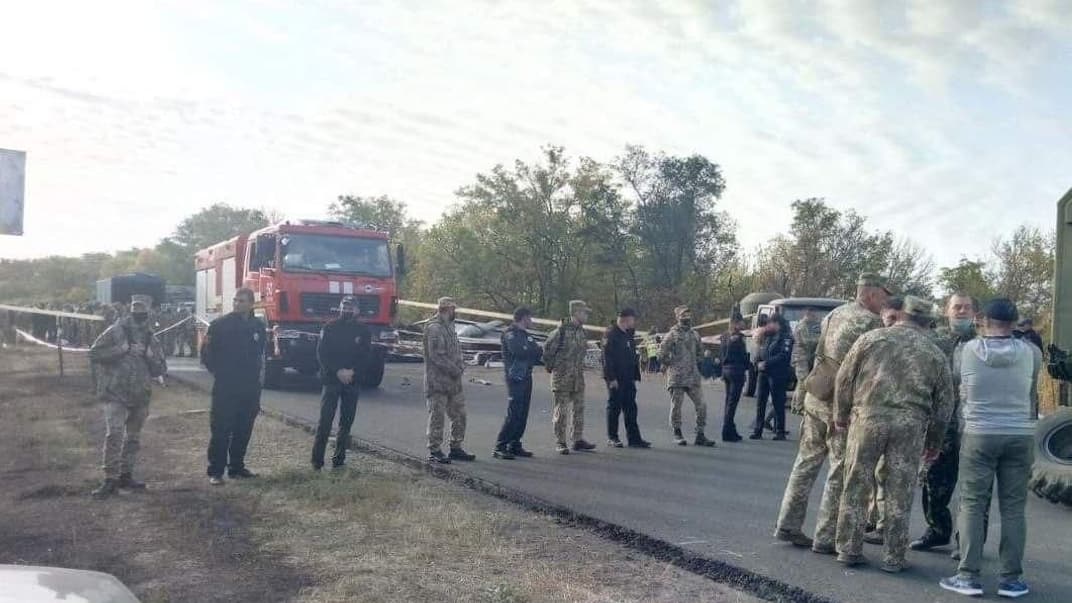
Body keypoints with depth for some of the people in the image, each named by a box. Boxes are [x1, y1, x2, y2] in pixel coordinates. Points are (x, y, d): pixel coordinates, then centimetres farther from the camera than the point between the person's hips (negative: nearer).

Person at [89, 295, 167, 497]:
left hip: (140, 397, 5)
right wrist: (123, 349, -16)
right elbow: (94, 353, -10)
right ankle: (110, 479, -11)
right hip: (116, 394, -5)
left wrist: (149, 355, -8)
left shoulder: (152, 340, 11)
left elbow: (161, 370, 10)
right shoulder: (115, 332, -2)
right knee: (114, 435, -15)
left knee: (133, 438, 12)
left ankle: (125, 475, 23)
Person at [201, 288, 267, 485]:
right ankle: (215, 471, 1)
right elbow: (207, 354, -2)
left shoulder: (258, 326, 9)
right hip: (225, 387, -4)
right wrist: (218, 372, -5)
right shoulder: (220, 324, -4)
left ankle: (237, 467, 20)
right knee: (221, 430, -4)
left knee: (243, 430, 9)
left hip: (250, 388, 4)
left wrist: (256, 373, 9)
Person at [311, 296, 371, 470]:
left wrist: (352, 371, -13)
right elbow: (322, 354, -4)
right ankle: (317, 459, -4)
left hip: (352, 381, 3)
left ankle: (339, 458, 13)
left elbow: (365, 355, 2)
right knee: (325, 420, -8)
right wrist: (338, 371, -14)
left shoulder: (363, 331, 7)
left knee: (346, 421, 5)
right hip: (330, 379, -2)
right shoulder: (329, 328, 2)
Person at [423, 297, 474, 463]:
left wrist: (460, 364, 1)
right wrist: (455, 369, -15)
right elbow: (436, 356, -21)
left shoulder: (449, 327, 15)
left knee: (459, 415, 13)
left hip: (454, 382, 10)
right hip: (438, 382, -10)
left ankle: (456, 448, 24)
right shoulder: (435, 328, -16)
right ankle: (434, 451, 6)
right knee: (437, 417, -2)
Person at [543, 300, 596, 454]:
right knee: (561, 411, -1)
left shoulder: (581, 331, 9)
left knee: (578, 408, 9)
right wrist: (550, 366, -2)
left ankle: (578, 440, 17)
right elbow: (547, 348, -10)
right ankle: (560, 442, 6)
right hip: (562, 376, -7)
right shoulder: (562, 330, -15)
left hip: (578, 376, 8)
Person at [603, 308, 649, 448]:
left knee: (631, 408, 6)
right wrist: (611, 378, -20)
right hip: (616, 379, -8)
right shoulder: (611, 334, -11)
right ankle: (612, 437, 11)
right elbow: (607, 357, -16)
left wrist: (635, 376, 13)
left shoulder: (628, 334, 15)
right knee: (614, 407, 1)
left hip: (628, 379, 8)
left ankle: (634, 438, 9)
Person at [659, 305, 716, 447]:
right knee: (676, 406, 2)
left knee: (701, 405, -1)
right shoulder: (672, 335, -6)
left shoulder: (695, 335, 12)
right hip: (676, 378, -5)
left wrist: (696, 366, 16)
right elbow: (662, 355, -6)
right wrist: (671, 366, 0)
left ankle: (700, 435, 6)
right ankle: (677, 434, 15)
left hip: (693, 378, 5)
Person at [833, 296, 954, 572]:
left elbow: (844, 378, 5)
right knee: (900, 494, 8)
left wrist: (841, 415, 16)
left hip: (868, 417, -1)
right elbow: (944, 403, 13)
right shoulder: (935, 354, 11)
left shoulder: (872, 339, 6)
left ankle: (849, 550, 14)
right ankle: (893, 558, 14)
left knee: (856, 487, 8)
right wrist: (934, 441, 22)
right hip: (911, 425, 1)